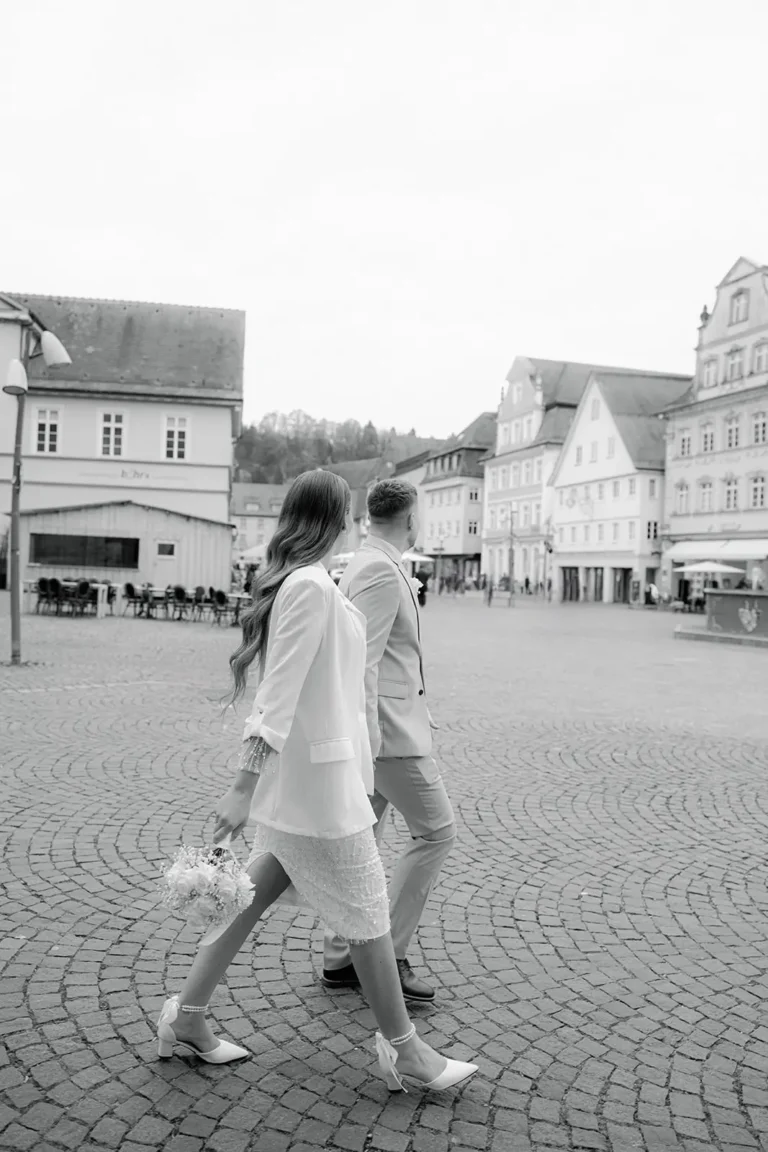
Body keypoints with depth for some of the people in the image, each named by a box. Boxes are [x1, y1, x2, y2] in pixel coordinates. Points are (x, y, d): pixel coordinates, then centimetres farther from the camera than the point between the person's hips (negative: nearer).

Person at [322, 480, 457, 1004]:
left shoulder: (364, 565, 14)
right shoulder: (381, 573, -18)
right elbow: (362, 661, -24)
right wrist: (366, 740, -25)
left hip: (384, 722, 10)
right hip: (388, 726, -10)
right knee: (437, 832, 0)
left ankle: (340, 960, 23)